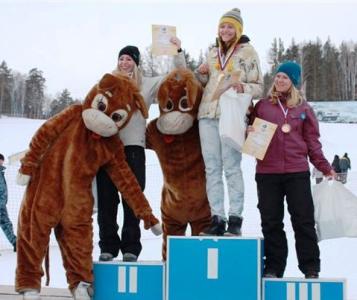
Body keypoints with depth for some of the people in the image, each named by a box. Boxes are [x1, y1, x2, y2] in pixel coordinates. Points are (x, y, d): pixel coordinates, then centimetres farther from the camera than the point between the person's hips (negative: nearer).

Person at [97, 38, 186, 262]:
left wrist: (178, 51, 9)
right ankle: (108, 247, 9)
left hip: (133, 145, -1)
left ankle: (131, 247, 7)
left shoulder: (148, 84, 14)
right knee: (107, 199, 1)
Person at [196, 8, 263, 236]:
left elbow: (259, 87, 2)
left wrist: (243, 87, -18)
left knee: (231, 167, -8)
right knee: (212, 168, 2)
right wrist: (201, 74, 7)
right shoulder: (213, 53, 20)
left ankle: (235, 219, -4)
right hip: (208, 114, 5)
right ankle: (217, 219, 5)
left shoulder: (248, 52, 5)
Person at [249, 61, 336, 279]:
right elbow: (252, 133, 17)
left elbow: (312, 141, 9)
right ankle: (273, 268, 14)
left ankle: (310, 268, 9)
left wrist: (325, 167, 1)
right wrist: (249, 133, -6)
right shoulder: (262, 106, 10)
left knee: (304, 220, 0)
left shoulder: (303, 108, 9)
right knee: (271, 222, 6)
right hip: (267, 173, 1)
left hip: (297, 172, -1)